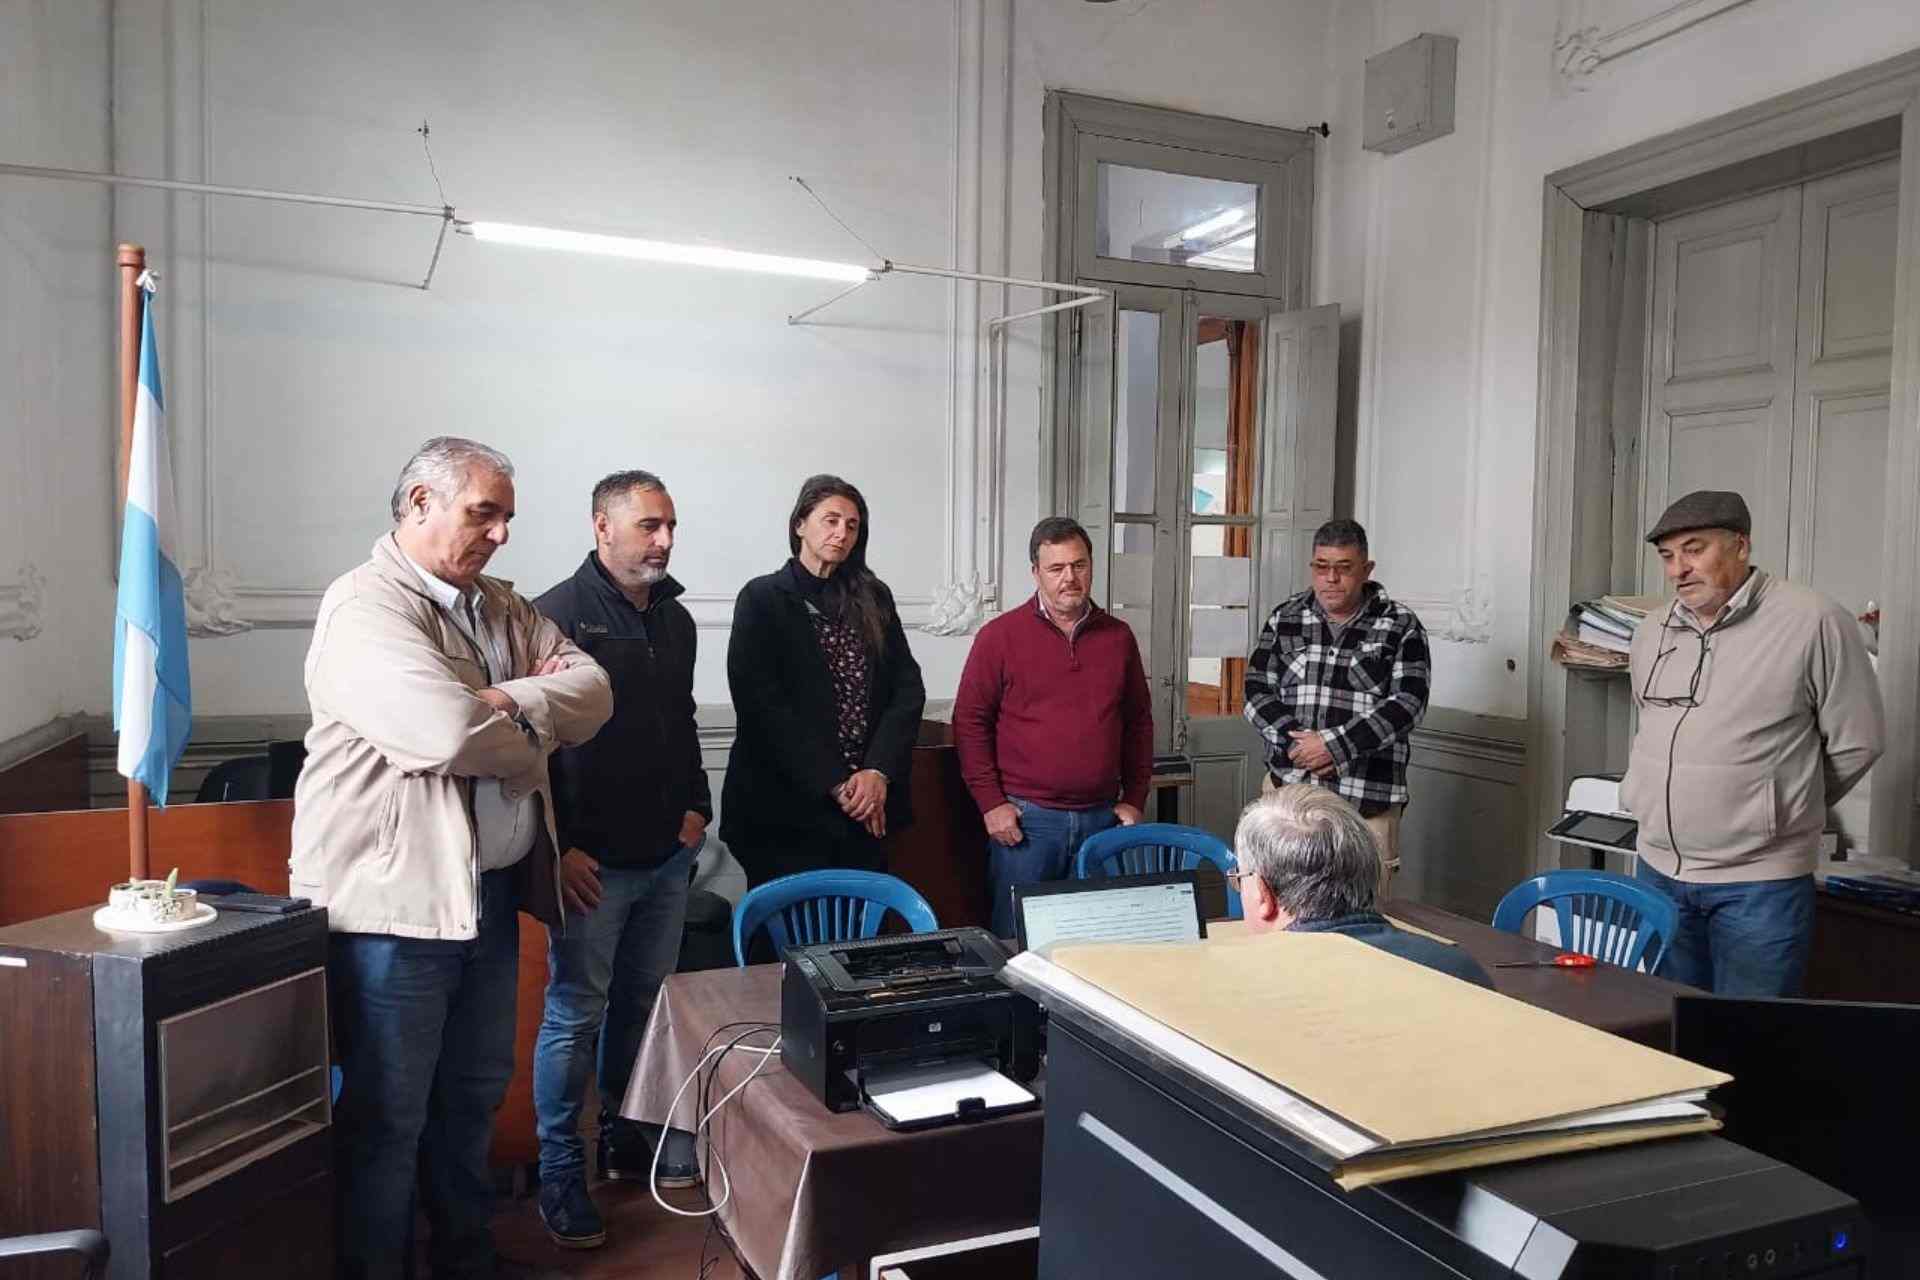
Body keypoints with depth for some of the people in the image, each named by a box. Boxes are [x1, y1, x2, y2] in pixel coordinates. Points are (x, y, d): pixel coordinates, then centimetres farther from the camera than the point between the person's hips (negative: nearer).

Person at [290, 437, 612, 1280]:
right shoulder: (365, 608, -15)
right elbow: (452, 731, -29)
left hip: (491, 894, 8)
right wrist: (536, 736, -9)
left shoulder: (503, 609, 12)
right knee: (386, 1116, 6)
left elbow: (594, 694, 2)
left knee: (474, 1094, 21)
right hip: (394, 903, -8)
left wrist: (507, 701, -16)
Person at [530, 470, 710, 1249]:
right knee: (576, 1014, 2)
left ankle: (627, 1142, 32)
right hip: (592, 863, -7)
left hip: (667, 857, 7)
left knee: (644, 1003, 16)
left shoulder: (675, 620, 12)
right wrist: (559, 847, -16)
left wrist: (696, 805, 11)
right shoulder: (559, 615, -10)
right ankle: (560, 1176, 15)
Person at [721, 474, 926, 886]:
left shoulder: (874, 599, 11)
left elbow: (908, 687, 5)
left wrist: (879, 771, -10)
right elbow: (762, 704, -10)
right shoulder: (762, 598, -1)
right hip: (786, 810, -4)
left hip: (867, 809, 4)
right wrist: (835, 783, -14)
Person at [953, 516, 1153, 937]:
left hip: (1102, 817, 4)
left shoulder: (1118, 636, 10)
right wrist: (991, 802, -8)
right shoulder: (1000, 636, -2)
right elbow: (971, 721, -3)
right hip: (1026, 817, -3)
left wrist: (1134, 799, 9)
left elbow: (1139, 722, 15)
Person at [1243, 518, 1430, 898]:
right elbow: (1257, 691, 5)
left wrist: (1334, 745, -16)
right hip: (1288, 787, 2)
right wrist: (1296, 742, -11)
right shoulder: (1284, 618, 9)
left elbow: (1407, 703, -8)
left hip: (1368, 803, -2)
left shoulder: (1401, 626, 1)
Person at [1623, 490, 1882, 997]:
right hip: (1659, 870, 5)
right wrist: (1678, 804, 14)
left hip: (1759, 883, -5)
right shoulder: (1653, 630, 7)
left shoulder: (1813, 622, -11)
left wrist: (1779, 810, 6)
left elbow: (1856, 743, -5)